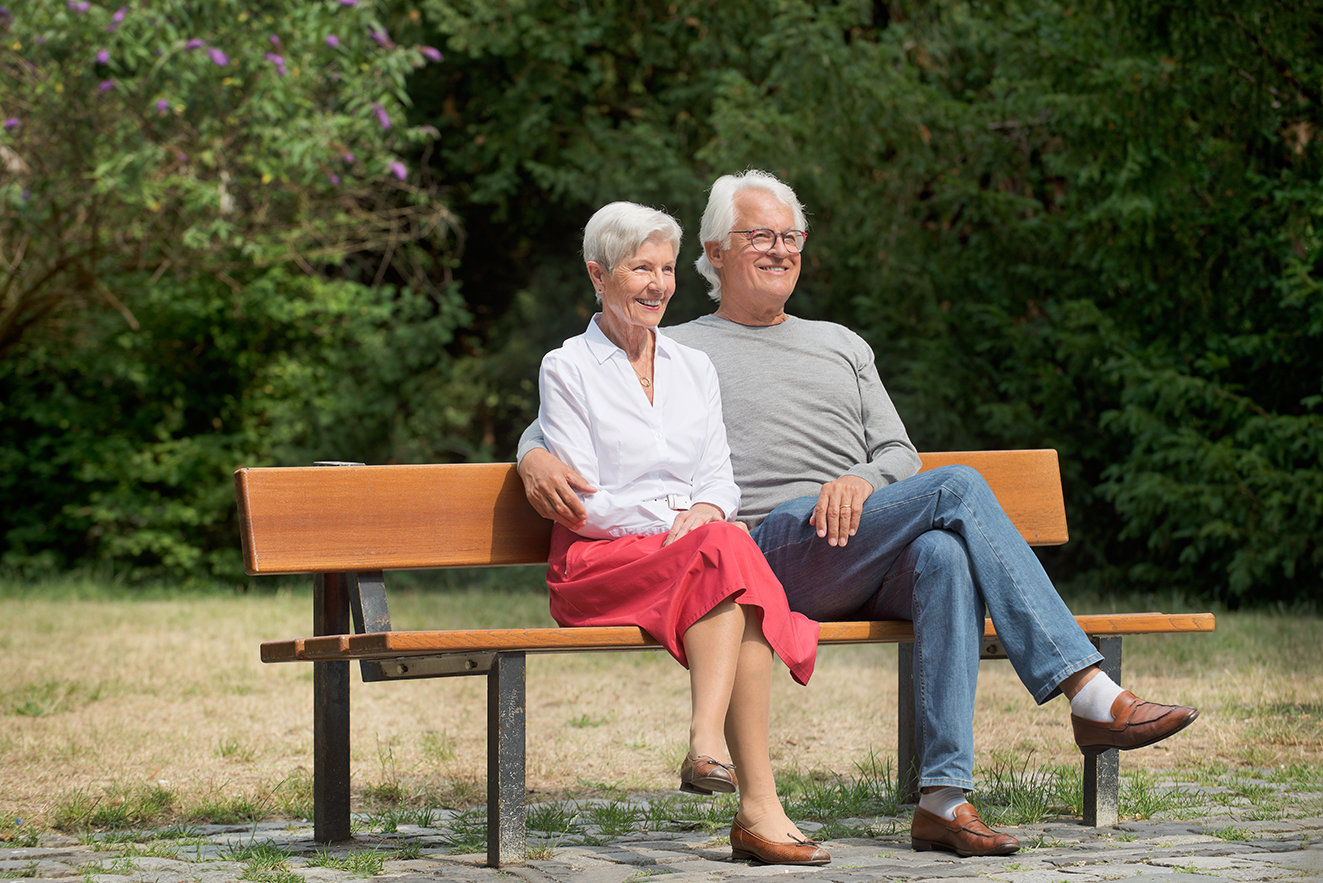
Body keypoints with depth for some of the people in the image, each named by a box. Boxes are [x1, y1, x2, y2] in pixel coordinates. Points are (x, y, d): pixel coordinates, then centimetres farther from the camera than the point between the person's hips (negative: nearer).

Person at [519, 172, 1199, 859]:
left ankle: (943, 799, -40)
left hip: (871, 561, 4)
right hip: (771, 546, -4)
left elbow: (900, 456, 21)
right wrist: (538, 462, -12)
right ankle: (1092, 696, -32)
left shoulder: (841, 345, 30)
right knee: (959, 489, -26)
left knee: (947, 554, -35)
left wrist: (861, 482, -4)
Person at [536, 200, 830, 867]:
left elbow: (721, 478, 15)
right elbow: (580, 504, -2)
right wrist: (675, 521, -13)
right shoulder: (567, 370, 6)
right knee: (728, 551, -35)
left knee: (725, 544, -35)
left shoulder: (694, 369, 22)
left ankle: (707, 743, -46)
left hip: (699, 547, 4)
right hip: (599, 563, -4)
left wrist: (706, 511, -9)